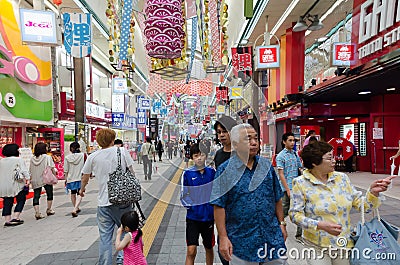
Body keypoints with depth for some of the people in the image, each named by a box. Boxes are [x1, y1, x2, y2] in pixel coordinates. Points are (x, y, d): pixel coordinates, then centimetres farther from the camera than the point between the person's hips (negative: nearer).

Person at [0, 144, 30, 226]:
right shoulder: (18, 160, -6)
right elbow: (24, 171, -16)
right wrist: (27, 179, -17)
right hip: (16, 185, -5)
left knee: (7, 202, 10)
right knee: (21, 201, 7)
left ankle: (7, 220, 11)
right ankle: (15, 217, 0)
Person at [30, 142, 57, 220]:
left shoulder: (32, 159, 6)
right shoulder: (47, 157, -8)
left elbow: (30, 170, 9)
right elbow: (52, 168, -12)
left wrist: (31, 180, 17)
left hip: (35, 180, 4)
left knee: (36, 196, 6)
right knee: (49, 195, 14)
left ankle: (37, 213, 2)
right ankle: (49, 210, 23)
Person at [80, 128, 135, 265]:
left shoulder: (93, 157, 1)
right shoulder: (122, 151, -4)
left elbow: (85, 176, 15)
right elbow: (131, 171, 1)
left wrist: (82, 189, 36)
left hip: (104, 202, 1)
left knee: (105, 236, 11)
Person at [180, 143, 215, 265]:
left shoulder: (212, 172, -2)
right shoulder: (187, 174, -7)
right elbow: (183, 195, -2)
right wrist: (190, 205, -15)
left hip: (209, 216, 2)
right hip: (193, 217, -2)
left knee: (209, 248, 18)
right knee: (191, 251, -6)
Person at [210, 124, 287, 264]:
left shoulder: (267, 165, 3)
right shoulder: (225, 170, -10)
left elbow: (277, 198, 10)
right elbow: (219, 206, -11)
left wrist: (282, 223, 9)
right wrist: (223, 237, -12)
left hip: (272, 235, 4)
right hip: (241, 241, -3)